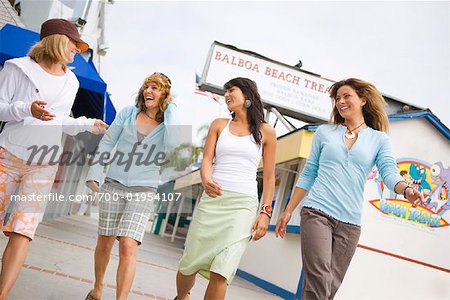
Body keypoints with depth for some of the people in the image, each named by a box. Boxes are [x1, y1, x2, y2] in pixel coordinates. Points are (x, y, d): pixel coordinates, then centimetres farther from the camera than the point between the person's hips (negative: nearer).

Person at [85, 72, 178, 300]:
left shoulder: (168, 124, 0)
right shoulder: (128, 113, 4)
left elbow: (172, 144, -23)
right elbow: (107, 144, 6)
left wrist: (170, 110, -12)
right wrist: (94, 175, 0)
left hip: (143, 191, -2)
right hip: (114, 185, 2)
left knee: (128, 245, -15)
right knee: (105, 242, 11)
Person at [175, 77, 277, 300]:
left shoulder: (266, 132, 7)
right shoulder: (219, 125, 12)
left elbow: (269, 176, 7)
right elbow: (206, 159, 3)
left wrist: (265, 212, 0)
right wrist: (206, 180, -19)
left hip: (243, 205, -2)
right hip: (212, 198, 2)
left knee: (220, 272, -12)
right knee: (189, 264, 7)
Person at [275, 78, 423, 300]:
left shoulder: (379, 139, 10)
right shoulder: (324, 132, 11)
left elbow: (389, 172, -4)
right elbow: (308, 174, 13)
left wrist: (407, 190, -27)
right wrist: (288, 211, 10)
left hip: (350, 223, 1)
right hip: (316, 212, -1)